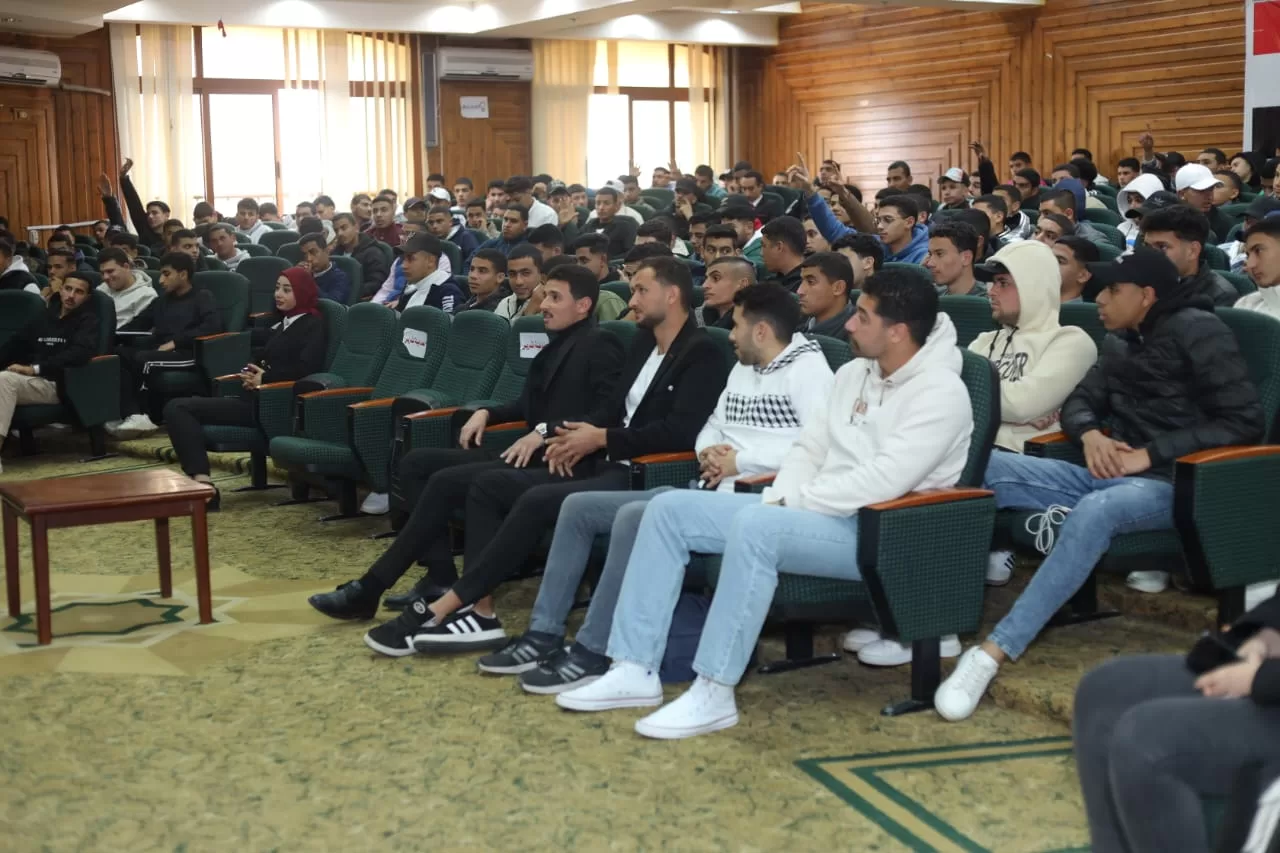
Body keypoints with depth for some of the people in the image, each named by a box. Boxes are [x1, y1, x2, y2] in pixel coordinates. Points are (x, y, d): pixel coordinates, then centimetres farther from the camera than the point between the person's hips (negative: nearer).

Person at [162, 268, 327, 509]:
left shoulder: (313, 325, 0)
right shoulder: (283, 323, 24)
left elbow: (306, 368, -15)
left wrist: (265, 379, -11)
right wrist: (251, 373, 4)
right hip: (256, 397, 9)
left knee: (178, 409, -17)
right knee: (176, 407, -6)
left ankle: (203, 484, -27)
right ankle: (201, 481, -21)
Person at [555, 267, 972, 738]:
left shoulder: (941, 392, -14)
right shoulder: (853, 372, 13)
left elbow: (883, 481, -23)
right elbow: (808, 449, 15)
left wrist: (791, 502, -15)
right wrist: (778, 500, -5)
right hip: (815, 512, 9)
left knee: (754, 525, -37)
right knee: (669, 508, -3)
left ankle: (713, 692, -30)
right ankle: (635, 669, -6)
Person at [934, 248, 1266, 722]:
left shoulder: (1197, 332, -5)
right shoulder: (1121, 343, 17)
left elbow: (1244, 422, -11)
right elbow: (1079, 401, 22)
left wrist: (1150, 455, -15)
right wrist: (1091, 434, -3)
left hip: (1172, 483, -7)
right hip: (1111, 475, 7)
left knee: (1096, 512, -41)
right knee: (981, 466, -13)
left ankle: (994, 652, -44)